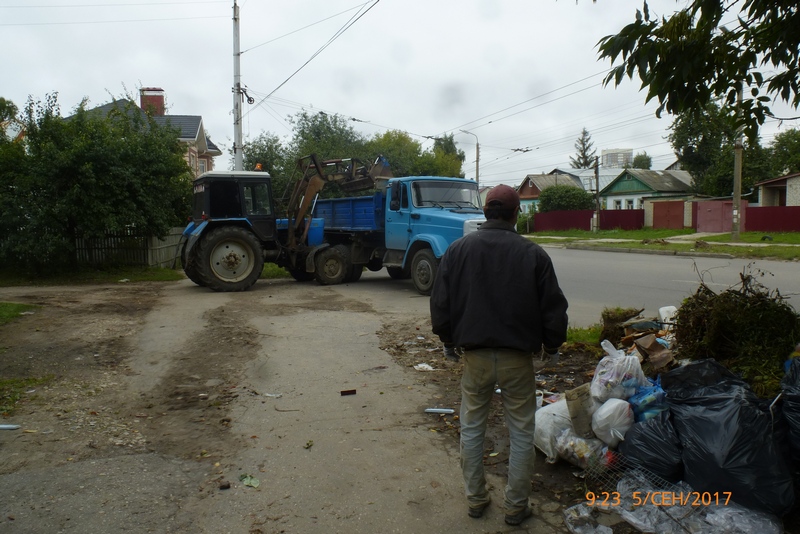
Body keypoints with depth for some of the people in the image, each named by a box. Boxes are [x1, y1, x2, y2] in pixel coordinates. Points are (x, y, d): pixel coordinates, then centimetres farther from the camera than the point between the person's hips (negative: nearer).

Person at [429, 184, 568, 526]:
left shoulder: (458, 249, -2)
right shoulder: (533, 253, -7)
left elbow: (440, 303, 1)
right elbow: (554, 307, -1)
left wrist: (449, 339, 17)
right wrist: (552, 344, 16)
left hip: (474, 354, 2)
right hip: (517, 357, -1)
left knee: (472, 429, 16)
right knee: (521, 433, 12)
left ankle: (475, 499, 28)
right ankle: (516, 506, 22)